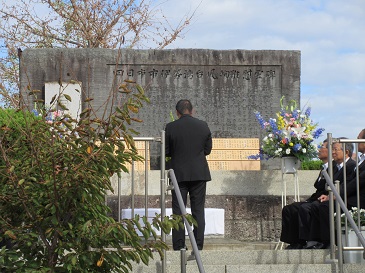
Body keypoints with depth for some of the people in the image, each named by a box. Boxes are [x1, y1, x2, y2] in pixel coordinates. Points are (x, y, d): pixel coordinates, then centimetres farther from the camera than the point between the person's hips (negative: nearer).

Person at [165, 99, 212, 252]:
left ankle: (179, 244, 3)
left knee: (178, 210, 5)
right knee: (198, 210, 6)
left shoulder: (171, 127, -7)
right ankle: (198, 244, 5)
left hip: (179, 173, -1)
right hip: (199, 173, 2)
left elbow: (166, 152, -2)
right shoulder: (203, 126, -1)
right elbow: (208, 150, 7)